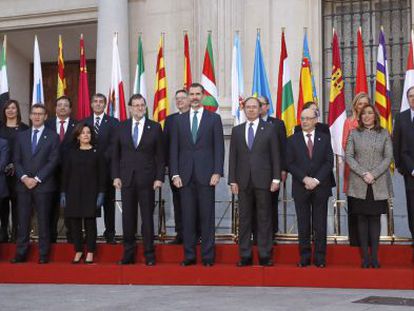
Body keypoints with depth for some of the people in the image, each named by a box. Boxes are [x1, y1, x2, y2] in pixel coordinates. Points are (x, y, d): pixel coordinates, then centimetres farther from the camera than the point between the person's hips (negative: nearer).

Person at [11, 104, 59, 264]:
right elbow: (17, 160, 9)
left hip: (43, 185, -3)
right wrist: (24, 177, -8)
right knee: (23, 221, 2)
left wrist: (37, 179, -11)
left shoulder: (52, 136, 3)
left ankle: (43, 255, 5)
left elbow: (53, 161, -5)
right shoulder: (21, 136, 13)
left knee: (43, 221, 0)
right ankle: (21, 253, 6)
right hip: (23, 184, 3)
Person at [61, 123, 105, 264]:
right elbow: (65, 174, 8)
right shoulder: (71, 153, 8)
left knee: (90, 222, 0)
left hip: (91, 193, -2)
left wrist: (101, 193, -6)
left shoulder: (97, 153, 3)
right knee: (74, 223, 1)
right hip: (74, 192, 2)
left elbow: (102, 175, 1)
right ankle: (78, 251, 10)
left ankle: (90, 253, 5)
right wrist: (63, 193, 2)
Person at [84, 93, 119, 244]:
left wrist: (101, 160, -14)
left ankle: (110, 233, 8)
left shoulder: (113, 122, 3)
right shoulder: (84, 123, 11)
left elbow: (113, 145, -4)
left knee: (108, 202, 3)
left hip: (107, 167, -1)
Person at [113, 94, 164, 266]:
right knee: (128, 217, 5)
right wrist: (116, 176, 0)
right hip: (126, 179, 2)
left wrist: (159, 178, -5)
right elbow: (116, 154, 9)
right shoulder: (122, 127, 8)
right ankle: (128, 254, 12)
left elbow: (160, 155, 2)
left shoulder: (155, 127, 3)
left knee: (147, 217, 1)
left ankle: (149, 254, 8)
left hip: (146, 179, -2)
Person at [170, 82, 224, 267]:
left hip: (206, 175, -2)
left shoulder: (214, 118, 6)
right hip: (185, 175, 2)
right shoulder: (179, 120, 12)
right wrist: (175, 174, 0)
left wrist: (217, 172, -8)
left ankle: (207, 256, 4)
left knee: (207, 216, -1)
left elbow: (219, 147, 1)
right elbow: (174, 149, 9)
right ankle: (189, 255, 9)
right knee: (188, 217, 3)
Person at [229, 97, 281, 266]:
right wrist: (232, 180, 2)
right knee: (244, 218, 3)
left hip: (263, 180, -2)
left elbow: (275, 155, 3)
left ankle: (265, 255, 5)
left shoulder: (269, 129, 5)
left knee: (264, 218, 1)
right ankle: (245, 256, 8)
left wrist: (276, 178, -4)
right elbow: (233, 157, 9)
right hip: (243, 181, 2)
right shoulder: (237, 130, 11)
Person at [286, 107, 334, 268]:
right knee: (303, 224, 2)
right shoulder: (292, 140, 7)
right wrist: (305, 179, -12)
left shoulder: (324, 138, 9)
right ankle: (304, 257, 7)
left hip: (320, 187, 0)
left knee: (320, 224, 1)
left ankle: (320, 258, 5)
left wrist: (316, 180, -10)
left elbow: (329, 162, 1)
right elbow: (290, 164, 0)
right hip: (300, 188, 0)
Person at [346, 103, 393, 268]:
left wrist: (374, 174, -11)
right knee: (362, 219, 1)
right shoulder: (354, 134, 6)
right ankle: (365, 256, 4)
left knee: (375, 218, 2)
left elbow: (388, 157, 1)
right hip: (359, 185, 0)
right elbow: (348, 156, 1)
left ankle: (374, 256, 4)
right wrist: (363, 173, -11)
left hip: (378, 185, 0)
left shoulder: (384, 134, 6)